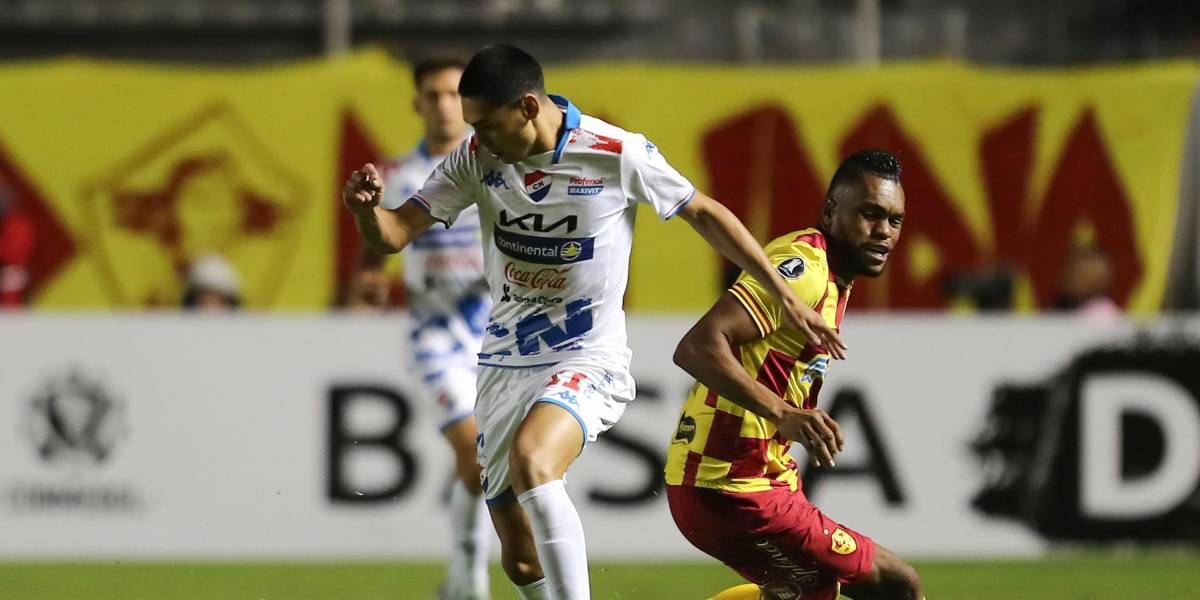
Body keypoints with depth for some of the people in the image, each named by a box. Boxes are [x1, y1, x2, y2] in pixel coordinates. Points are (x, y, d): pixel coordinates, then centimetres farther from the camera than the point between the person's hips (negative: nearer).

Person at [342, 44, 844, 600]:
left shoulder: (618, 155, -13)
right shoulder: (477, 159, -4)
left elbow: (705, 214, 0)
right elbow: (393, 235, -4)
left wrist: (784, 295, 2)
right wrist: (367, 209, -28)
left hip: (589, 360, -5)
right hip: (506, 363, 5)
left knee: (531, 458, -36)